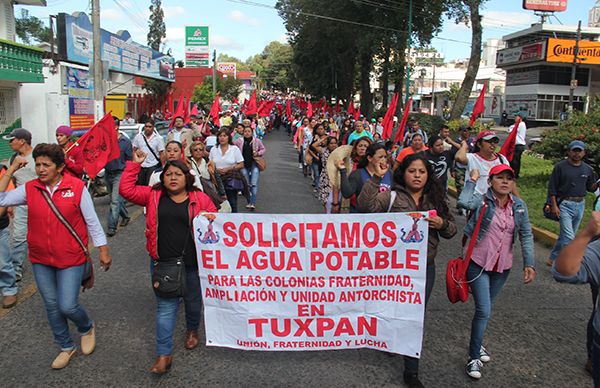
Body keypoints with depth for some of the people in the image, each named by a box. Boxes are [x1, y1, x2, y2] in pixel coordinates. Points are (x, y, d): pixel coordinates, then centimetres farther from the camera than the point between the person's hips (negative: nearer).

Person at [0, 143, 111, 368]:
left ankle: (87, 328, 29)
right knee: (51, 305, 15)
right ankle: (66, 347, 36)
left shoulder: (77, 187, -12)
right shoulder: (30, 189, -2)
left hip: (71, 258, -4)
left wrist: (103, 251, -5)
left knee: (67, 306, -6)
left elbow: (92, 221, -7)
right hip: (40, 259, 4)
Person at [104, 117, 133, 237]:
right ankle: (125, 216, 39)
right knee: (116, 199, 17)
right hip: (108, 173, 5)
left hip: (119, 174, -5)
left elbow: (130, 159, 0)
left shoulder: (125, 141, -5)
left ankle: (112, 227, -8)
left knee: (115, 201, -11)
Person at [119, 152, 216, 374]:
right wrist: (134, 164, -3)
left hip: (192, 263, 0)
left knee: (193, 300, 18)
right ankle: (164, 354, 13)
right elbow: (126, 190, -1)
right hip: (162, 263, 0)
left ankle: (192, 330, 48)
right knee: (165, 306, 4)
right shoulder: (153, 196, 3)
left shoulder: (200, 199, 0)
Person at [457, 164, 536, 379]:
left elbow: (526, 235, 2)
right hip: (478, 263, -4)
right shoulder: (482, 200, -13)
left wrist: (529, 263, -4)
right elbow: (464, 202, -35)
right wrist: (472, 180, -22)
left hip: (502, 266, 5)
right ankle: (474, 356, 10)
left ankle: (477, 344, 40)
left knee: (487, 308, 20)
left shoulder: (519, 205, 0)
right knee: (483, 310, -6)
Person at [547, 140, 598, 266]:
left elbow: (591, 188, 14)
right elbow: (552, 187, -6)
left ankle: (553, 258, 24)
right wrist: (554, 206, -11)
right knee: (569, 237, -13)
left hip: (580, 205, 5)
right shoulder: (560, 166, -6)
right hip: (564, 205, -5)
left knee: (565, 235, 12)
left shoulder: (588, 169, 8)